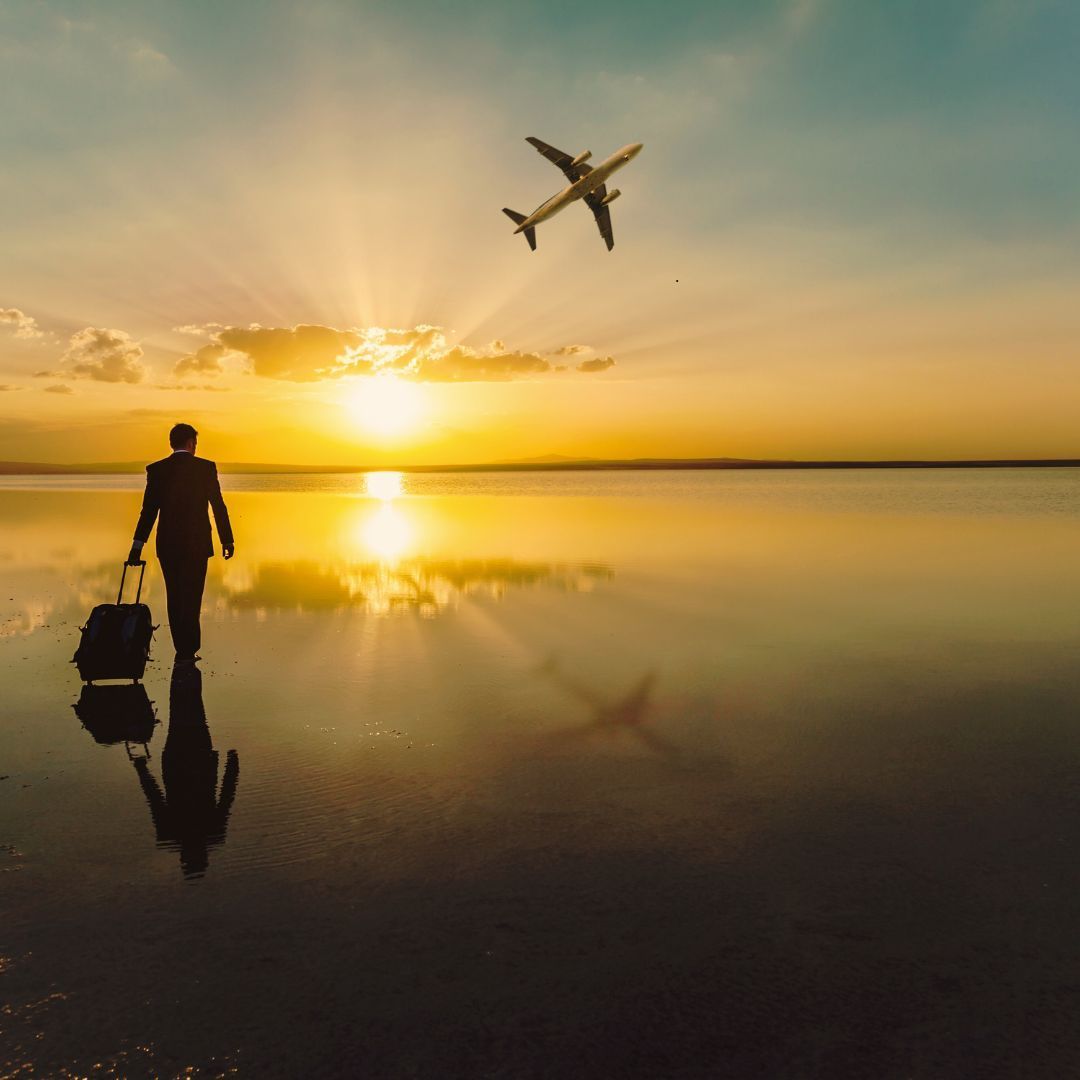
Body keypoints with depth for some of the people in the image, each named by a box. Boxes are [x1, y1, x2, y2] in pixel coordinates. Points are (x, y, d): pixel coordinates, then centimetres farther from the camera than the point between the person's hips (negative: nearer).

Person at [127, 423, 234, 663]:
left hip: (168, 544, 2)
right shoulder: (206, 468, -4)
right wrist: (227, 540, 6)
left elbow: (149, 510, -2)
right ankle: (188, 650, 0)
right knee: (191, 597, 4)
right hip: (198, 544, -2)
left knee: (175, 597, 11)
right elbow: (218, 507, -2)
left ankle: (184, 651, 15)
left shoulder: (156, 470, 0)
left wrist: (137, 546, 1)